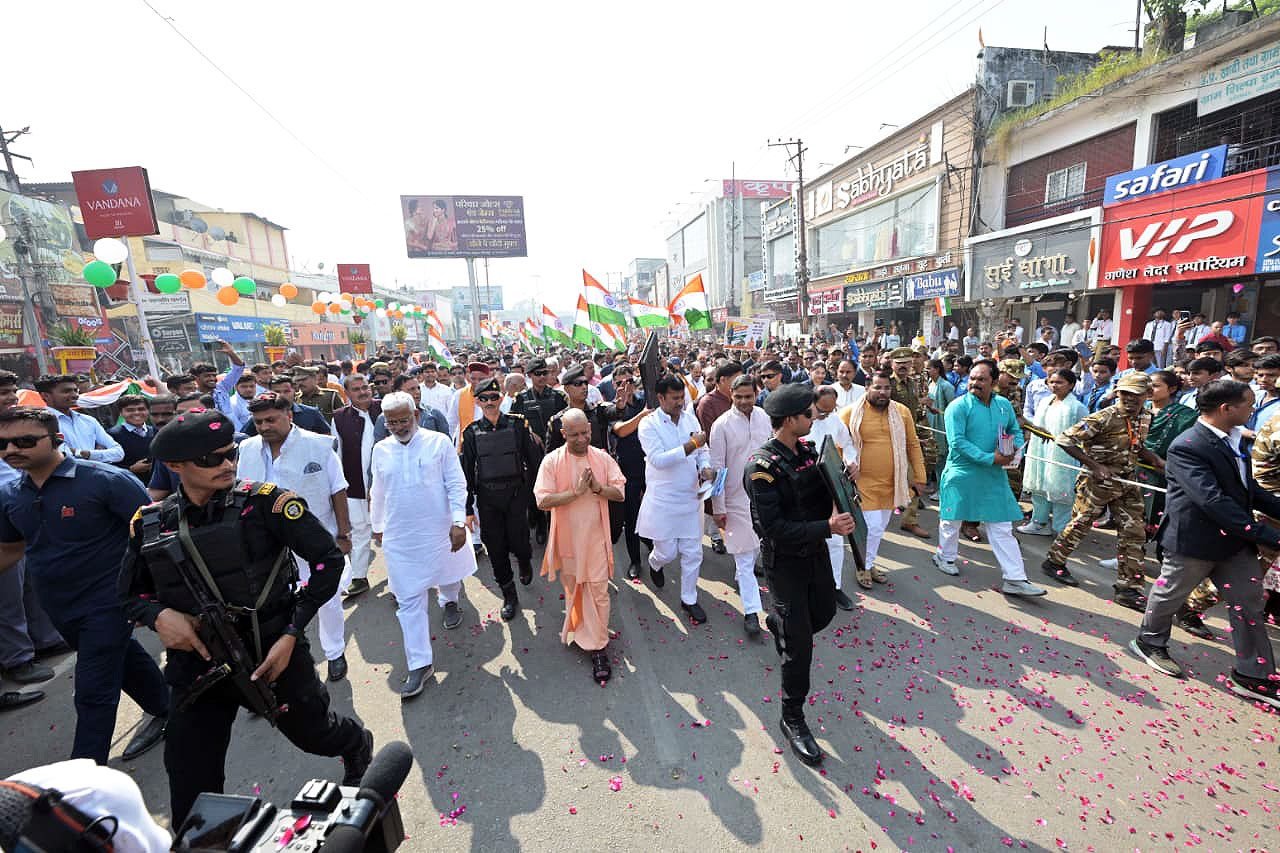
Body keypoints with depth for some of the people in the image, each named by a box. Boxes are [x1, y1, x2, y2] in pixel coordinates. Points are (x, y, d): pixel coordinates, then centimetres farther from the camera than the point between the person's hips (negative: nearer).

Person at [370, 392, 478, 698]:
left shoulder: (439, 442, -8)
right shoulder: (380, 450, 2)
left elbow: (456, 485, -8)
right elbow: (378, 494, 15)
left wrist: (459, 522, -13)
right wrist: (377, 527, 23)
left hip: (440, 530, -2)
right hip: (399, 538, 2)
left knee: (448, 575, 21)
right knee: (408, 599, 3)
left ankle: (449, 602, 56)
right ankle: (420, 663, 13)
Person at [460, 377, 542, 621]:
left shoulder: (517, 425, -3)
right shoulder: (472, 432, 1)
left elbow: (534, 459, 2)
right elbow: (467, 472, 3)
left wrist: (536, 491, 2)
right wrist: (468, 509, 1)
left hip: (516, 493, -1)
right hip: (487, 498, 2)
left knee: (518, 543, -1)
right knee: (496, 549, 6)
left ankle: (525, 561, 37)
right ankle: (509, 597, 25)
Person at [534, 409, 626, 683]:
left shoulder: (602, 458, -4)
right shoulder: (552, 460, -10)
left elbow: (620, 493, -3)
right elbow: (543, 500, -16)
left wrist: (598, 487, -21)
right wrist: (576, 491, -24)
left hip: (595, 537, 0)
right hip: (567, 537, 0)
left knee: (598, 592, 1)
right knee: (572, 588, 19)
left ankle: (598, 648, 12)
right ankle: (576, 629, 44)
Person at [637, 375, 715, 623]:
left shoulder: (690, 418, 4)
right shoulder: (649, 424, -12)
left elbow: (702, 450, 11)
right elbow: (658, 459, -24)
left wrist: (705, 468, -10)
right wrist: (690, 446, -29)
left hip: (689, 498, 4)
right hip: (662, 501, -4)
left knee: (693, 552, 9)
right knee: (667, 552, 6)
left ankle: (689, 599, 29)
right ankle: (655, 563, 44)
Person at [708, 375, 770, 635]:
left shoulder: (764, 418, 1)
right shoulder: (722, 425, -12)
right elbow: (716, 467, -10)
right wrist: (718, 507, -10)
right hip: (737, 498, -4)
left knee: (758, 546, 19)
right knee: (744, 556, 1)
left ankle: (742, 577, 46)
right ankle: (751, 612, 10)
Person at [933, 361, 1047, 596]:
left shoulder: (1004, 405, 5)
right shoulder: (958, 406, -13)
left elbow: (1016, 431, 18)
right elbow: (957, 442, -20)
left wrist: (1014, 450, -3)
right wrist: (990, 458, -22)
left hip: (995, 476, 4)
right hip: (962, 474, -4)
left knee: (1002, 528, 6)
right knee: (952, 520, 12)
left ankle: (1015, 579, 11)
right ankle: (945, 557, 35)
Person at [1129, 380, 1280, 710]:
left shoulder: (1233, 438, 5)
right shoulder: (1187, 447, -24)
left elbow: (1247, 487, 14)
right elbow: (1212, 501, -29)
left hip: (1234, 537, 8)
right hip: (1195, 540, -8)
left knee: (1249, 604, 13)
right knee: (1171, 594, 12)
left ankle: (1253, 677, 27)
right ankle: (1150, 642, 36)